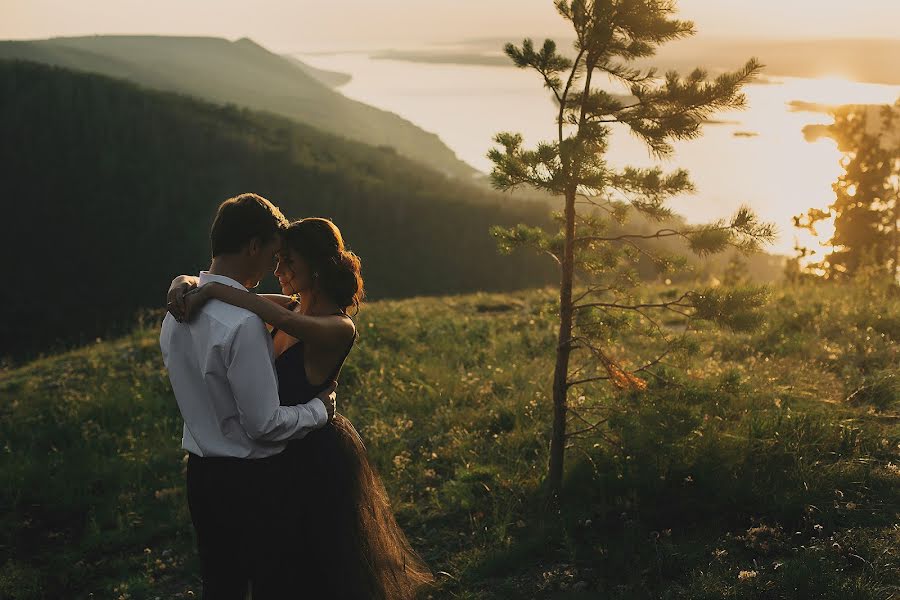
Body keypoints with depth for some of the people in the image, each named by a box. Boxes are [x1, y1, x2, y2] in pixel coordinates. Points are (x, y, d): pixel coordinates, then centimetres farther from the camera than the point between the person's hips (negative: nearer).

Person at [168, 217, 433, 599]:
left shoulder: (339, 328, -22)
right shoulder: (291, 308, 0)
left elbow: (282, 319, -45)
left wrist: (212, 290, -38)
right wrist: (185, 286, -24)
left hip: (320, 461, -8)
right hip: (290, 454, 8)